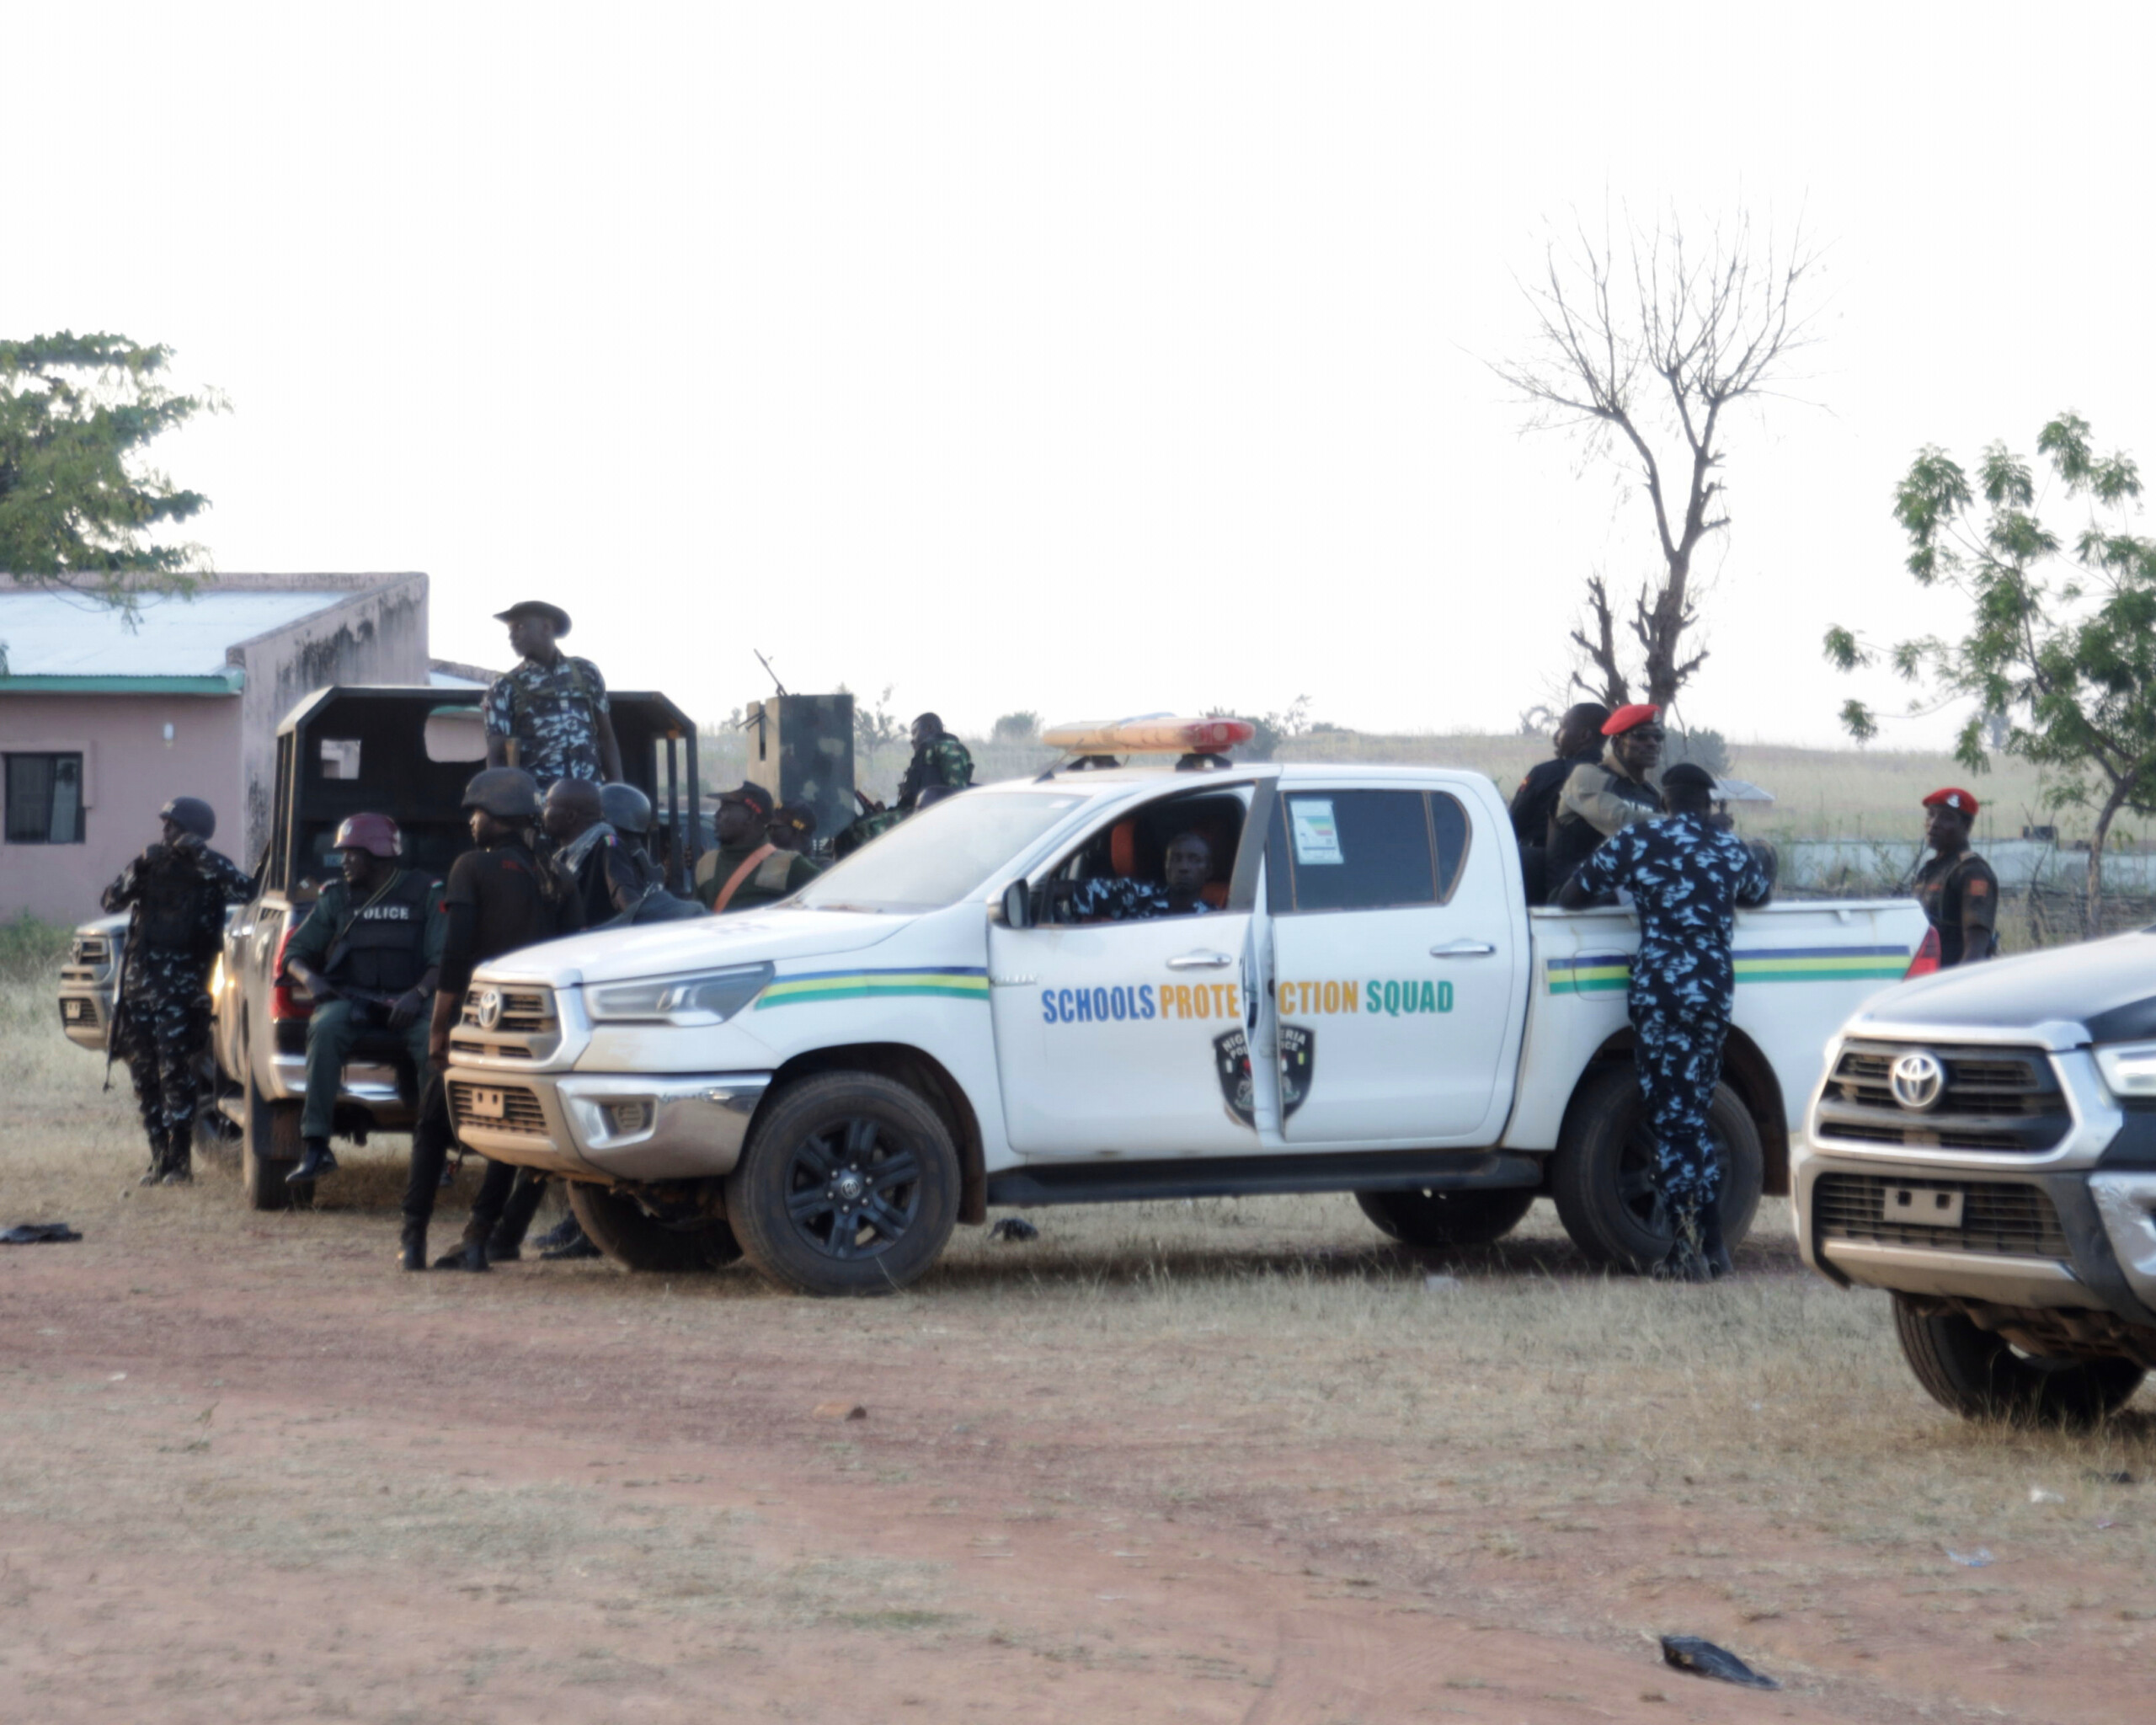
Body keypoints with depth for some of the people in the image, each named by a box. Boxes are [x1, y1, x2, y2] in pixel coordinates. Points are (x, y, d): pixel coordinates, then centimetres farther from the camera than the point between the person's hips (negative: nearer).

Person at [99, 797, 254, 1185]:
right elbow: (112, 901, 6)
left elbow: (243, 888, -19)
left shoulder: (208, 870, -1)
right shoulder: (151, 864, 12)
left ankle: (179, 1162, -7)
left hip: (180, 989, -5)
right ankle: (159, 1158, 14)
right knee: (143, 1075, 6)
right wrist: (138, 869, -9)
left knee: (175, 1073, -11)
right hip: (139, 984, 5)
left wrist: (200, 853, -21)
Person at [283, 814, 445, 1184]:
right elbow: (296, 952, 16)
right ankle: (315, 1147, -37)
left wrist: (418, 994, -19)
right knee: (325, 1029, -33)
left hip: (407, 1000, -1)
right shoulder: (336, 898, 16)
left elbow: (443, 959, 0)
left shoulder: (424, 894, 8)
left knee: (432, 1036, -35)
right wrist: (309, 978, -8)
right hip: (349, 998, 2)